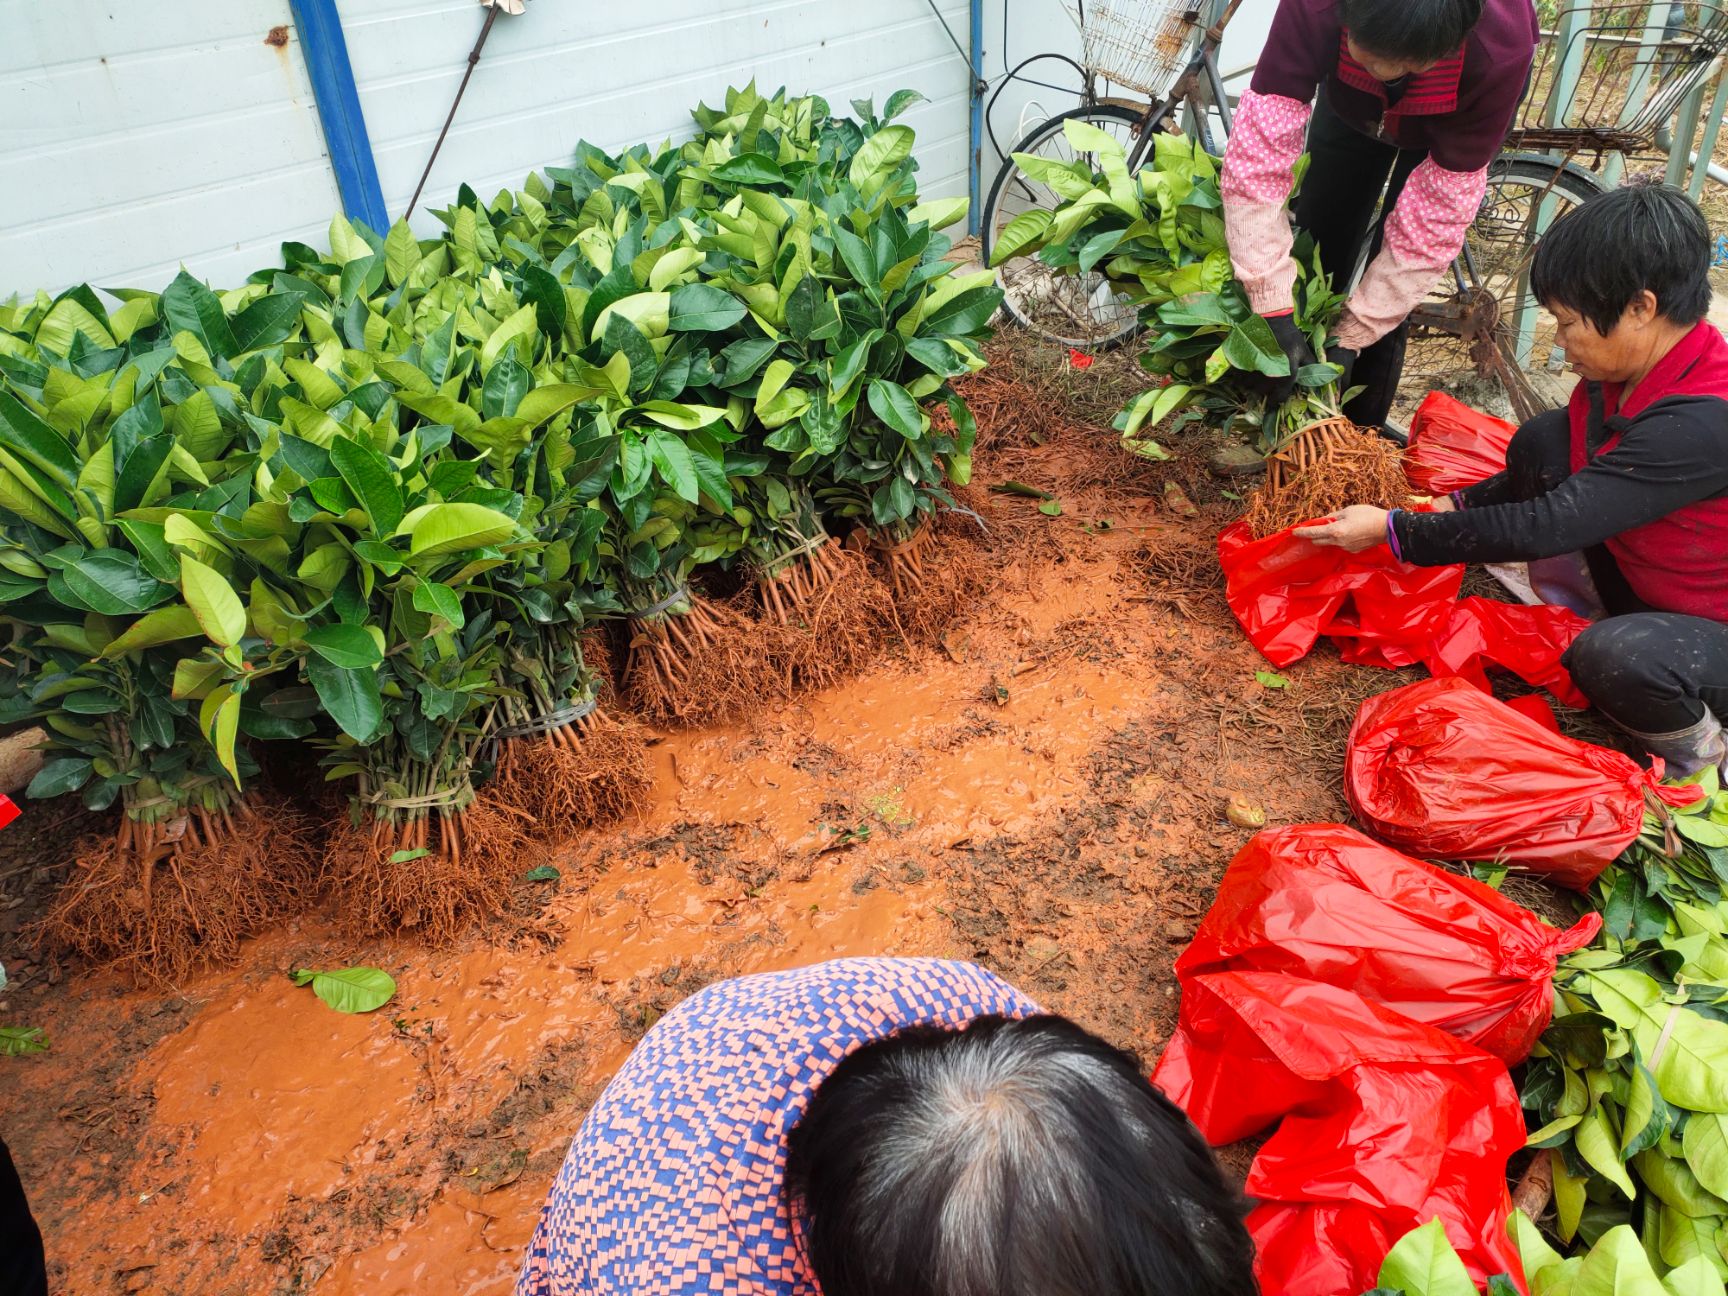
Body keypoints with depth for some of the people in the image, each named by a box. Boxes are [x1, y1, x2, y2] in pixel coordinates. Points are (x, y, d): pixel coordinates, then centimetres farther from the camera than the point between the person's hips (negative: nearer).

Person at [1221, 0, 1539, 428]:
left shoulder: (1500, 51, -42)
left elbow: (1438, 215, -35)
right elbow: (1258, 155, -43)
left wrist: (1352, 337, -35)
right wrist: (1275, 314, -46)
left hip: (1455, 110, -2)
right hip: (1351, 97, 2)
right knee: (1316, 252, 1)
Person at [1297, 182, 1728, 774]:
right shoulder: (1627, 373, -8)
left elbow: (1547, 526, -34)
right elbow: (1559, 485, 8)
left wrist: (1392, 530, -27)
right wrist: (1454, 507, -4)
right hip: (1647, 591, 7)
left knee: (1616, 657, -40)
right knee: (1544, 441, -7)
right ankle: (1565, 635, 6)